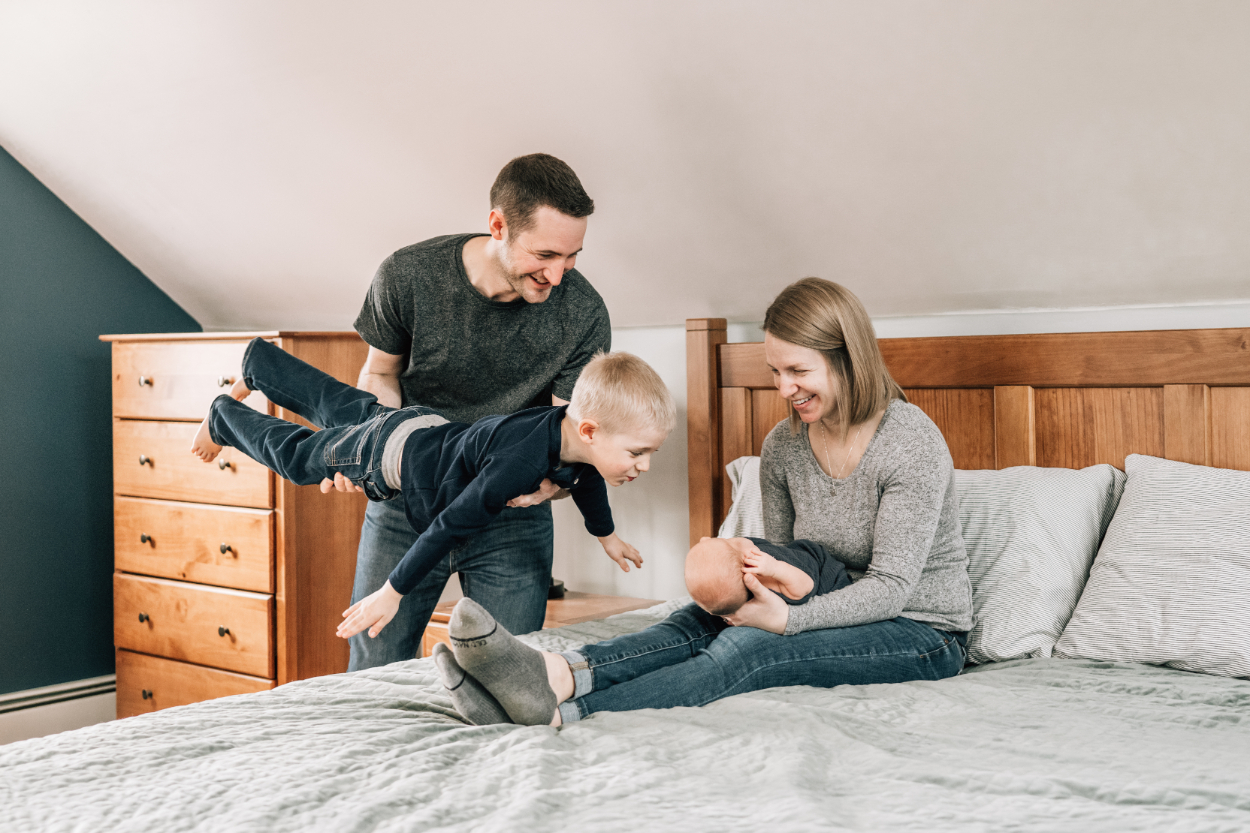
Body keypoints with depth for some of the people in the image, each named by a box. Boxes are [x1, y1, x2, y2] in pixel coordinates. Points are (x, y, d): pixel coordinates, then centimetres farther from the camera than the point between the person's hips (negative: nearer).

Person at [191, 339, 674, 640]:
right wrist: (393, 591, -27)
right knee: (296, 453, 19)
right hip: (391, 453, -7)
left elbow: (585, 479, 7)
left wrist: (606, 535, 24)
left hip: (426, 428, 7)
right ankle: (224, 418, 46)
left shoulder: (579, 438, -20)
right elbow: (449, 526, -37)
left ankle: (258, 362, 55)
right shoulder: (519, 465, -46)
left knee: (344, 408, 31)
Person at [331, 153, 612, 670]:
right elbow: (381, 372, 1)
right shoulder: (407, 277, -17)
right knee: (373, 672, 7)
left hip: (511, 516, 0)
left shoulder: (584, 314, -17)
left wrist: (550, 480, -36)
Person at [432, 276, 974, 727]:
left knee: (749, 646, -31)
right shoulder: (782, 447, 2)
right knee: (701, 621, -24)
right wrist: (749, 577, -17)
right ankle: (557, 672, -48)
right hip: (836, 613, 6)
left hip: (921, 632, -6)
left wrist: (787, 619, -33)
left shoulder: (912, 442, -17)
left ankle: (559, 712, -46)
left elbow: (892, 586, -21)